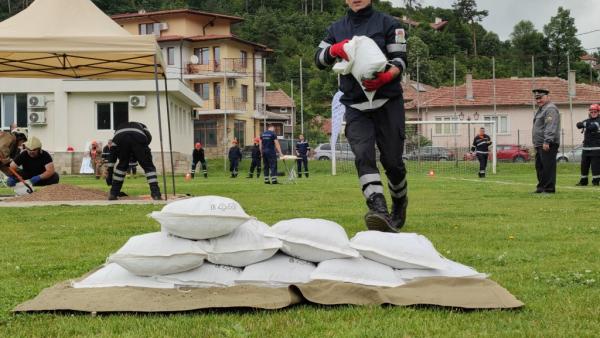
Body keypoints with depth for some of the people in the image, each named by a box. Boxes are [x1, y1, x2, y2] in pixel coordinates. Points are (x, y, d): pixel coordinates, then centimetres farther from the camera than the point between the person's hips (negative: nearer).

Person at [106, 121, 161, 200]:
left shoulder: (118, 128, 44)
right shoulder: (141, 126, 42)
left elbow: (112, 154, 39)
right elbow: (149, 137, 16)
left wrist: (109, 174, 41)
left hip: (120, 139, 2)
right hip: (138, 137, -2)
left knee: (122, 165, 25)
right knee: (148, 166, 9)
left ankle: (113, 194, 25)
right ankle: (156, 194, -3)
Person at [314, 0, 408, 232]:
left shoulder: (388, 24, 5)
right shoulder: (337, 29, 15)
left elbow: (400, 60, -2)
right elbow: (319, 60, 6)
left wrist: (386, 77, -24)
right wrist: (335, 49, -17)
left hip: (387, 102, -2)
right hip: (355, 106, 2)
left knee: (392, 161, 0)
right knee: (363, 156, -18)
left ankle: (399, 205, 27)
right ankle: (381, 213, -31)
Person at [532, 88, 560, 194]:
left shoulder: (550, 109, -11)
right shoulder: (541, 109, 23)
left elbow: (550, 127, -21)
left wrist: (547, 141, -27)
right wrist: (536, 143, 22)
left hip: (548, 144, -11)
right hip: (540, 145, 11)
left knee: (548, 166, -9)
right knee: (539, 166, 13)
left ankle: (549, 188, -6)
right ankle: (541, 187, 20)